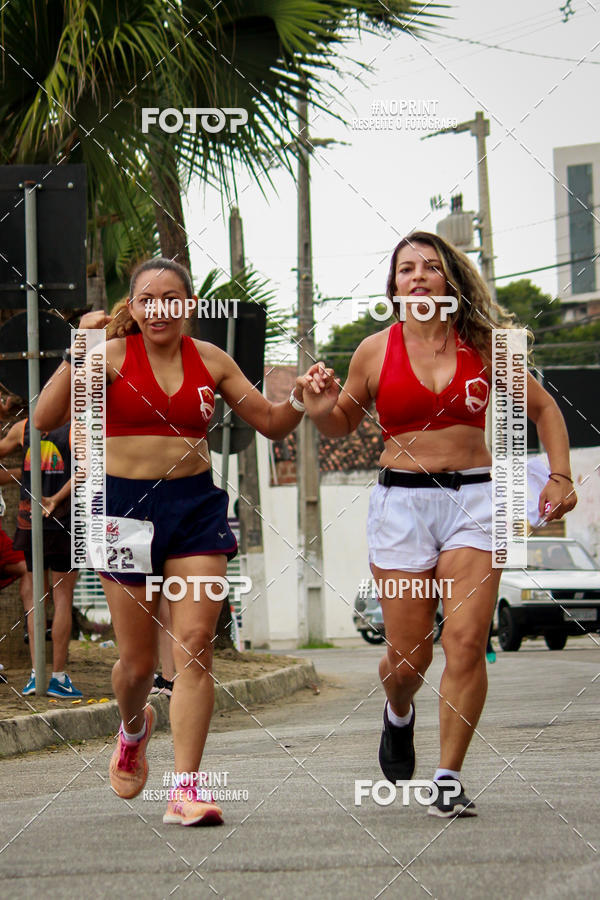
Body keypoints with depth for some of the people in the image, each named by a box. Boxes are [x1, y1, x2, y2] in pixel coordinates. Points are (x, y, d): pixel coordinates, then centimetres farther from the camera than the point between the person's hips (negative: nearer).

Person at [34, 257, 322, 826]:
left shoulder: (210, 360, 6)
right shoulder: (113, 354, -4)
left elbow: (271, 424, 14)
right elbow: (46, 418, -15)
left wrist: (299, 401, -7)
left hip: (196, 505, 2)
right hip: (127, 503, -2)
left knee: (195, 645, -11)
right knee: (138, 659, 6)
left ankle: (185, 789, -11)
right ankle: (134, 726, 42)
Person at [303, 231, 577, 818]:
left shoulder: (482, 344, 4)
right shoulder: (376, 351, 4)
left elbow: (544, 409, 16)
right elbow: (343, 425, 18)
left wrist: (559, 476, 4)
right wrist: (320, 410, -5)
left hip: (474, 498, 0)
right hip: (402, 500, 0)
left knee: (466, 641, -14)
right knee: (408, 654, 0)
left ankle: (449, 780, -5)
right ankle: (399, 716, 37)